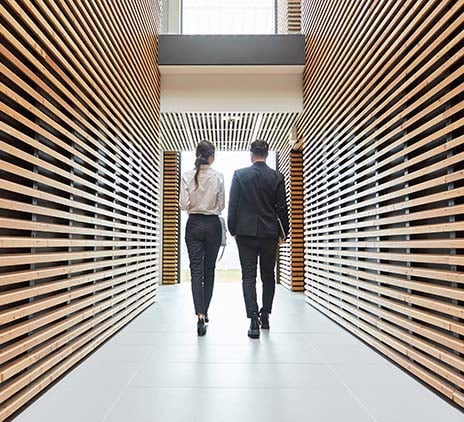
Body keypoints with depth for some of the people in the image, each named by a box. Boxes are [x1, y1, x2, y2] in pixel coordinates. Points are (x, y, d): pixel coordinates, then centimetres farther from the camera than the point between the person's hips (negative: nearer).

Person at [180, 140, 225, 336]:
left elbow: (184, 204, -7)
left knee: (196, 271, 0)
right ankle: (204, 311, 25)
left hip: (194, 224, 0)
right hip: (212, 225, 0)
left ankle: (200, 315, -12)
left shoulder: (187, 176, -5)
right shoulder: (218, 177, -6)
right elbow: (221, 205, -2)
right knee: (209, 270, 13)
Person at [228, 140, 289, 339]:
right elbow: (282, 208, 1)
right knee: (268, 276, 14)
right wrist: (283, 233, 10)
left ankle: (254, 321, -6)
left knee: (249, 276, 1)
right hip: (269, 233, 2)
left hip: (246, 232, -1)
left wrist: (232, 229, 7)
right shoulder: (277, 177, 0)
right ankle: (265, 316, 23)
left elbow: (233, 205, -2)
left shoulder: (239, 175, -2)